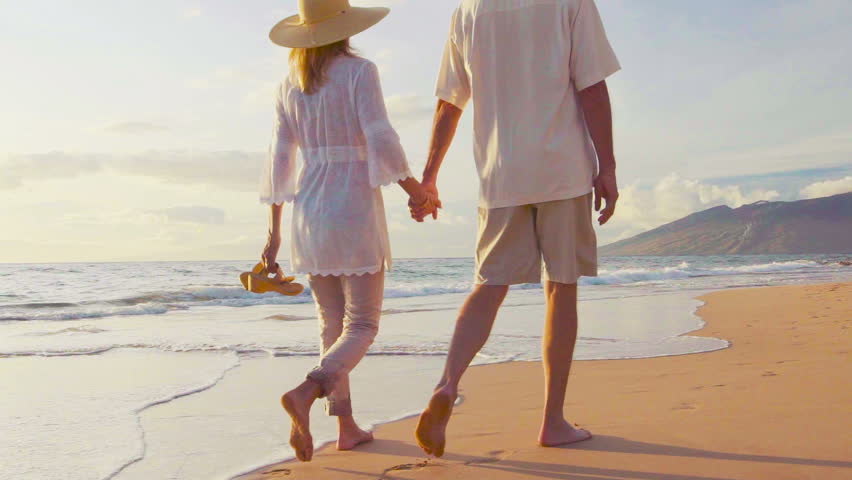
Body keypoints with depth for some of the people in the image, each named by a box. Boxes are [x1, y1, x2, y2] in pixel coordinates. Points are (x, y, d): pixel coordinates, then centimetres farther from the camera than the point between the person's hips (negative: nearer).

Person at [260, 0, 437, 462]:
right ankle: (305, 393, -22)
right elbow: (381, 141, -16)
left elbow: (279, 160, 8)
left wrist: (273, 232, 11)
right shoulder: (359, 71, -7)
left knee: (332, 325, 13)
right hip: (355, 209, -5)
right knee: (362, 327, 0)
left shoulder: (289, 86, 8)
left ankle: (346, 426, 16)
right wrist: (417, 191, -2)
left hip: (309, 213, 6)